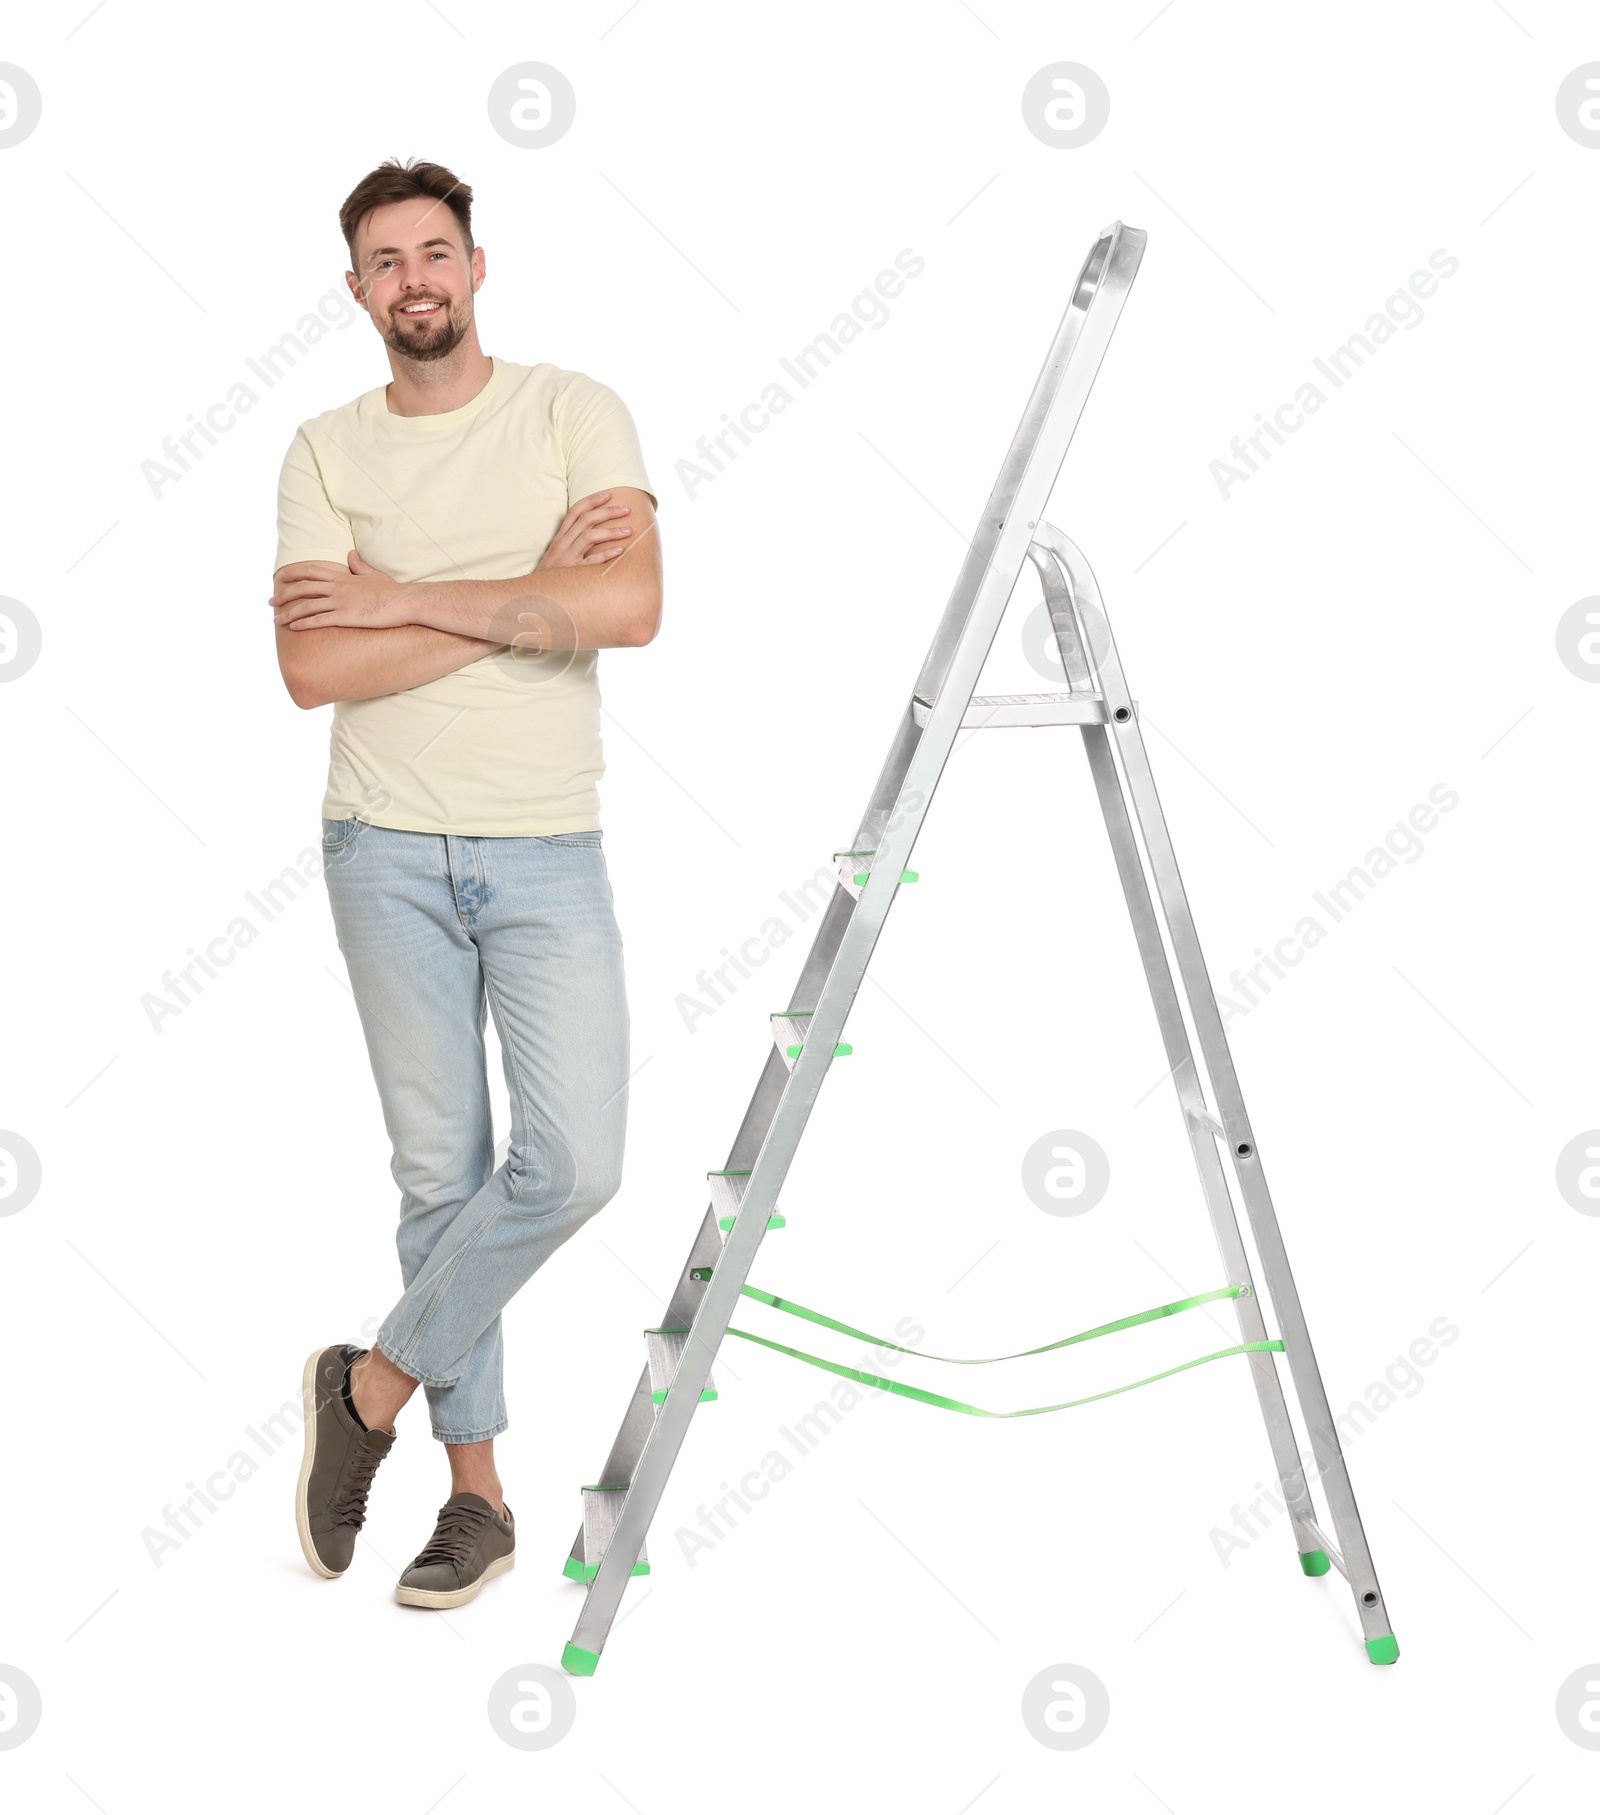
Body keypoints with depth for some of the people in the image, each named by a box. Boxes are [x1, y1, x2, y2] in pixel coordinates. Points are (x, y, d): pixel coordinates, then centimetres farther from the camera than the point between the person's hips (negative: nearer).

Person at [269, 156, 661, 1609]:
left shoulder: (574, 412, -1)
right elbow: (313, 670, -8)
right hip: (387, 853, 1)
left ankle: (374, 1387, 10)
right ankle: (478, 1494, 17)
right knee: (442, 1171, 6)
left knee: (573, 1161, -12)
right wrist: (525, 596, -11)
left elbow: (631, 606, -17)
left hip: (548, 851, -1)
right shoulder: (326, 450, 4)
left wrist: (410, 598, -12)